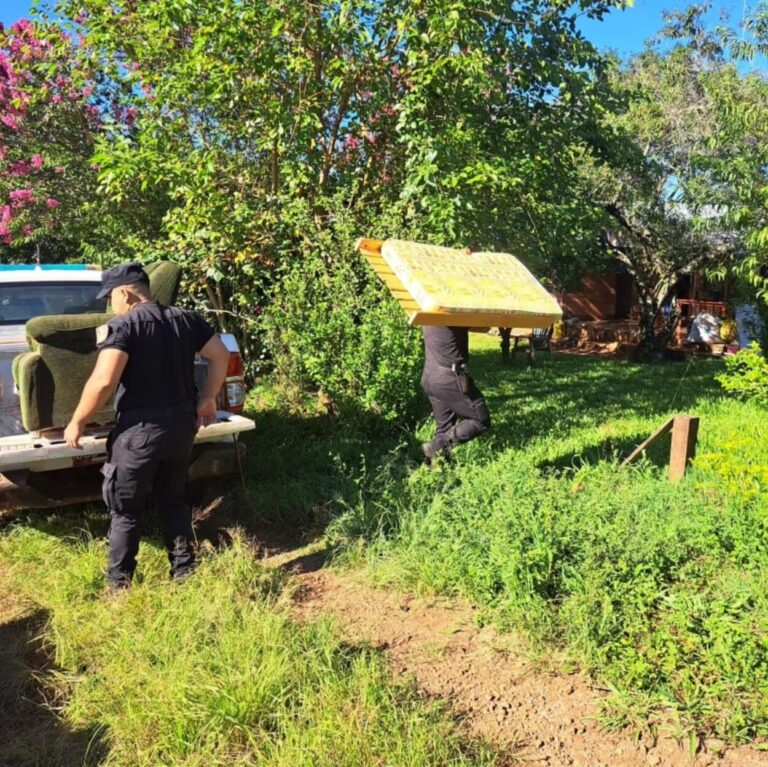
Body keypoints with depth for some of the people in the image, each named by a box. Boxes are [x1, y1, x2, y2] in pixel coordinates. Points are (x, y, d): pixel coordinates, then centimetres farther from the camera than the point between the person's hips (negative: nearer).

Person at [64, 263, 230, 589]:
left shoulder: (121, 326, -13)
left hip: (140, 429, -6)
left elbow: (103, 381, -22)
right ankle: (184, 570, 26)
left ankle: (118, 582, 20)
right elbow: (221, 356, 8)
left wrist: (77, 422, -10)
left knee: (125, 509, 10)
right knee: (173, 499, 20)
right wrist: (207, 398, 17)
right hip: (182, 423, 6)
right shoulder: (185, 319, 6)